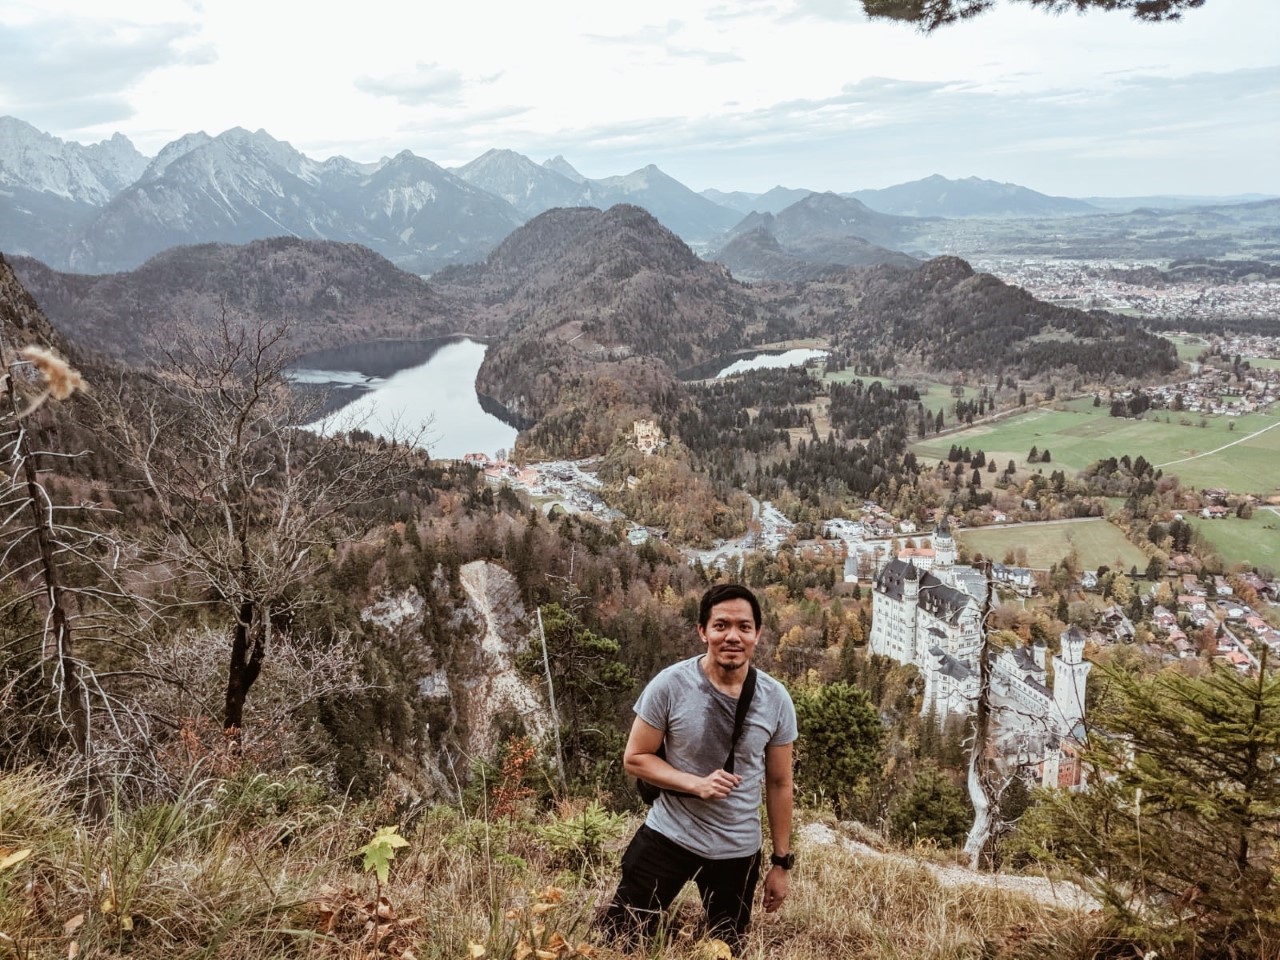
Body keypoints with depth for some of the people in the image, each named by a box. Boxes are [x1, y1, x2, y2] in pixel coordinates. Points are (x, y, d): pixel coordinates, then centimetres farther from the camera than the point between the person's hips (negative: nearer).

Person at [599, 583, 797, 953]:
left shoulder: (776, 700, -8)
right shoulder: (670, 685, -16)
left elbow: (779, 784, 2)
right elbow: (635, 758, -8)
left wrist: (781, 862, 5)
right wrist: (697, 784, -23)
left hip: (738, 851, 2)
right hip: (668, 837, -2)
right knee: (616, 940, 0)